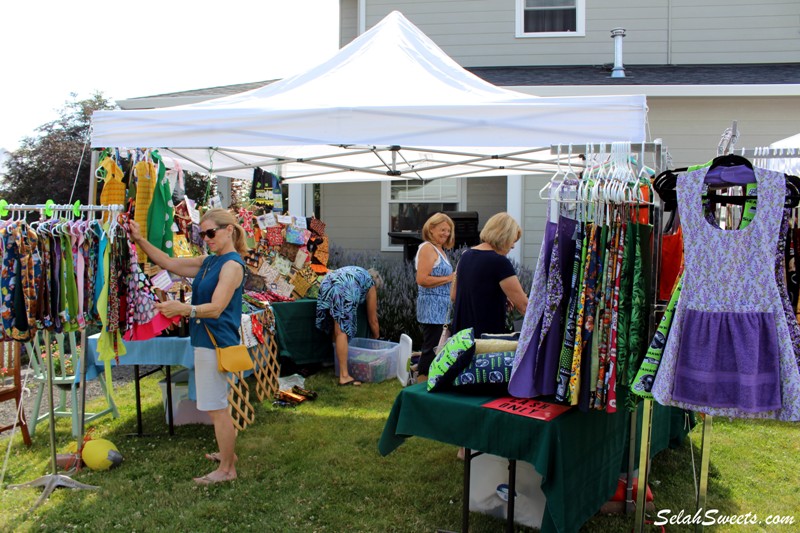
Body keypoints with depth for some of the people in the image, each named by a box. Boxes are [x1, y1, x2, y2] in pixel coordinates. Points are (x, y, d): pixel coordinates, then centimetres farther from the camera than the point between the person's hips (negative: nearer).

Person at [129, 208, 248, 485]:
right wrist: (140, 240, 8)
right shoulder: (208, 262, 13)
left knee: (215, 407, -3)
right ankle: (227, 453, 36)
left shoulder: (232, 264, -16)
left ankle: (227, 469, 8)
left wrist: (185, 309, -41)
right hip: (206, 340, 10)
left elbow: (216, 308, -25)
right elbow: (170, 263, 16)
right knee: (217, 405, 21)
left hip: (216, 342, -10)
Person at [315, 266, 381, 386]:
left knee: (336, 330, 17)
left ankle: (339, 365, 21)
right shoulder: (370, 285, 26)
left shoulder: (357, 272, 40)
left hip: (326, 285, 6)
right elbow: (372, 320, 30)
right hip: (344, 291, -6)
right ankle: (344, 376, -10)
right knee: (342, 332, -9)